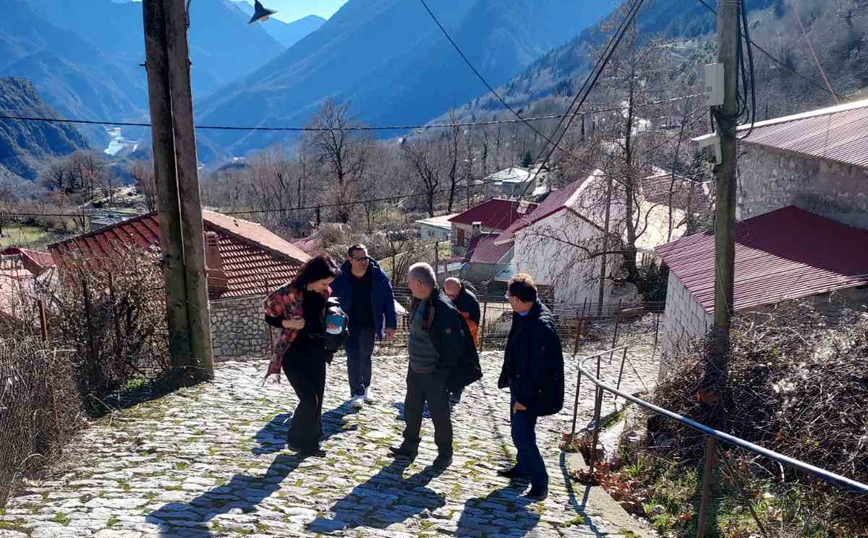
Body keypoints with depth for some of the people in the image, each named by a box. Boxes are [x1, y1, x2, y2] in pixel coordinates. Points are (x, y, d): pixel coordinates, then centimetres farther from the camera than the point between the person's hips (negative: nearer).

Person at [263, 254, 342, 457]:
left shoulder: (324, 293, 0)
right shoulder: (287, 293, -18)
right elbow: (270, 317, -6)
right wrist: (289, 323, -22)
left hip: (317, 353, 6)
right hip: (294, 354, -6)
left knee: (317, 400, 9)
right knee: (309, 400, -10)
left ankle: (311, 442, 24)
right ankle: (295, 439, 13)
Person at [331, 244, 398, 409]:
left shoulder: (378, 275, -15)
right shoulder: (340, 278, -18)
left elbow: (389, 300, -7)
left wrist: (390, 324, -7)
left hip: (369, 324, 2)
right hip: (349, 325, -2)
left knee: (366, 357, 16)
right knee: (354, 357, -8)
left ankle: (365, 387, 35)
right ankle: (357, 392, 4)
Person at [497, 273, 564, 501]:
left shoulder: (542, 327, -30)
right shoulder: (525, 315, 0)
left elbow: (538, 368, -27)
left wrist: (525, 398, -21)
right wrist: (507, 379, 18)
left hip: (531, 391, -9)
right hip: (519, 384, 10)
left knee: (522, 435, -5)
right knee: (520, 430, 22)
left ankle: (540, 482, 7)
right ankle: (523, 467, 40)